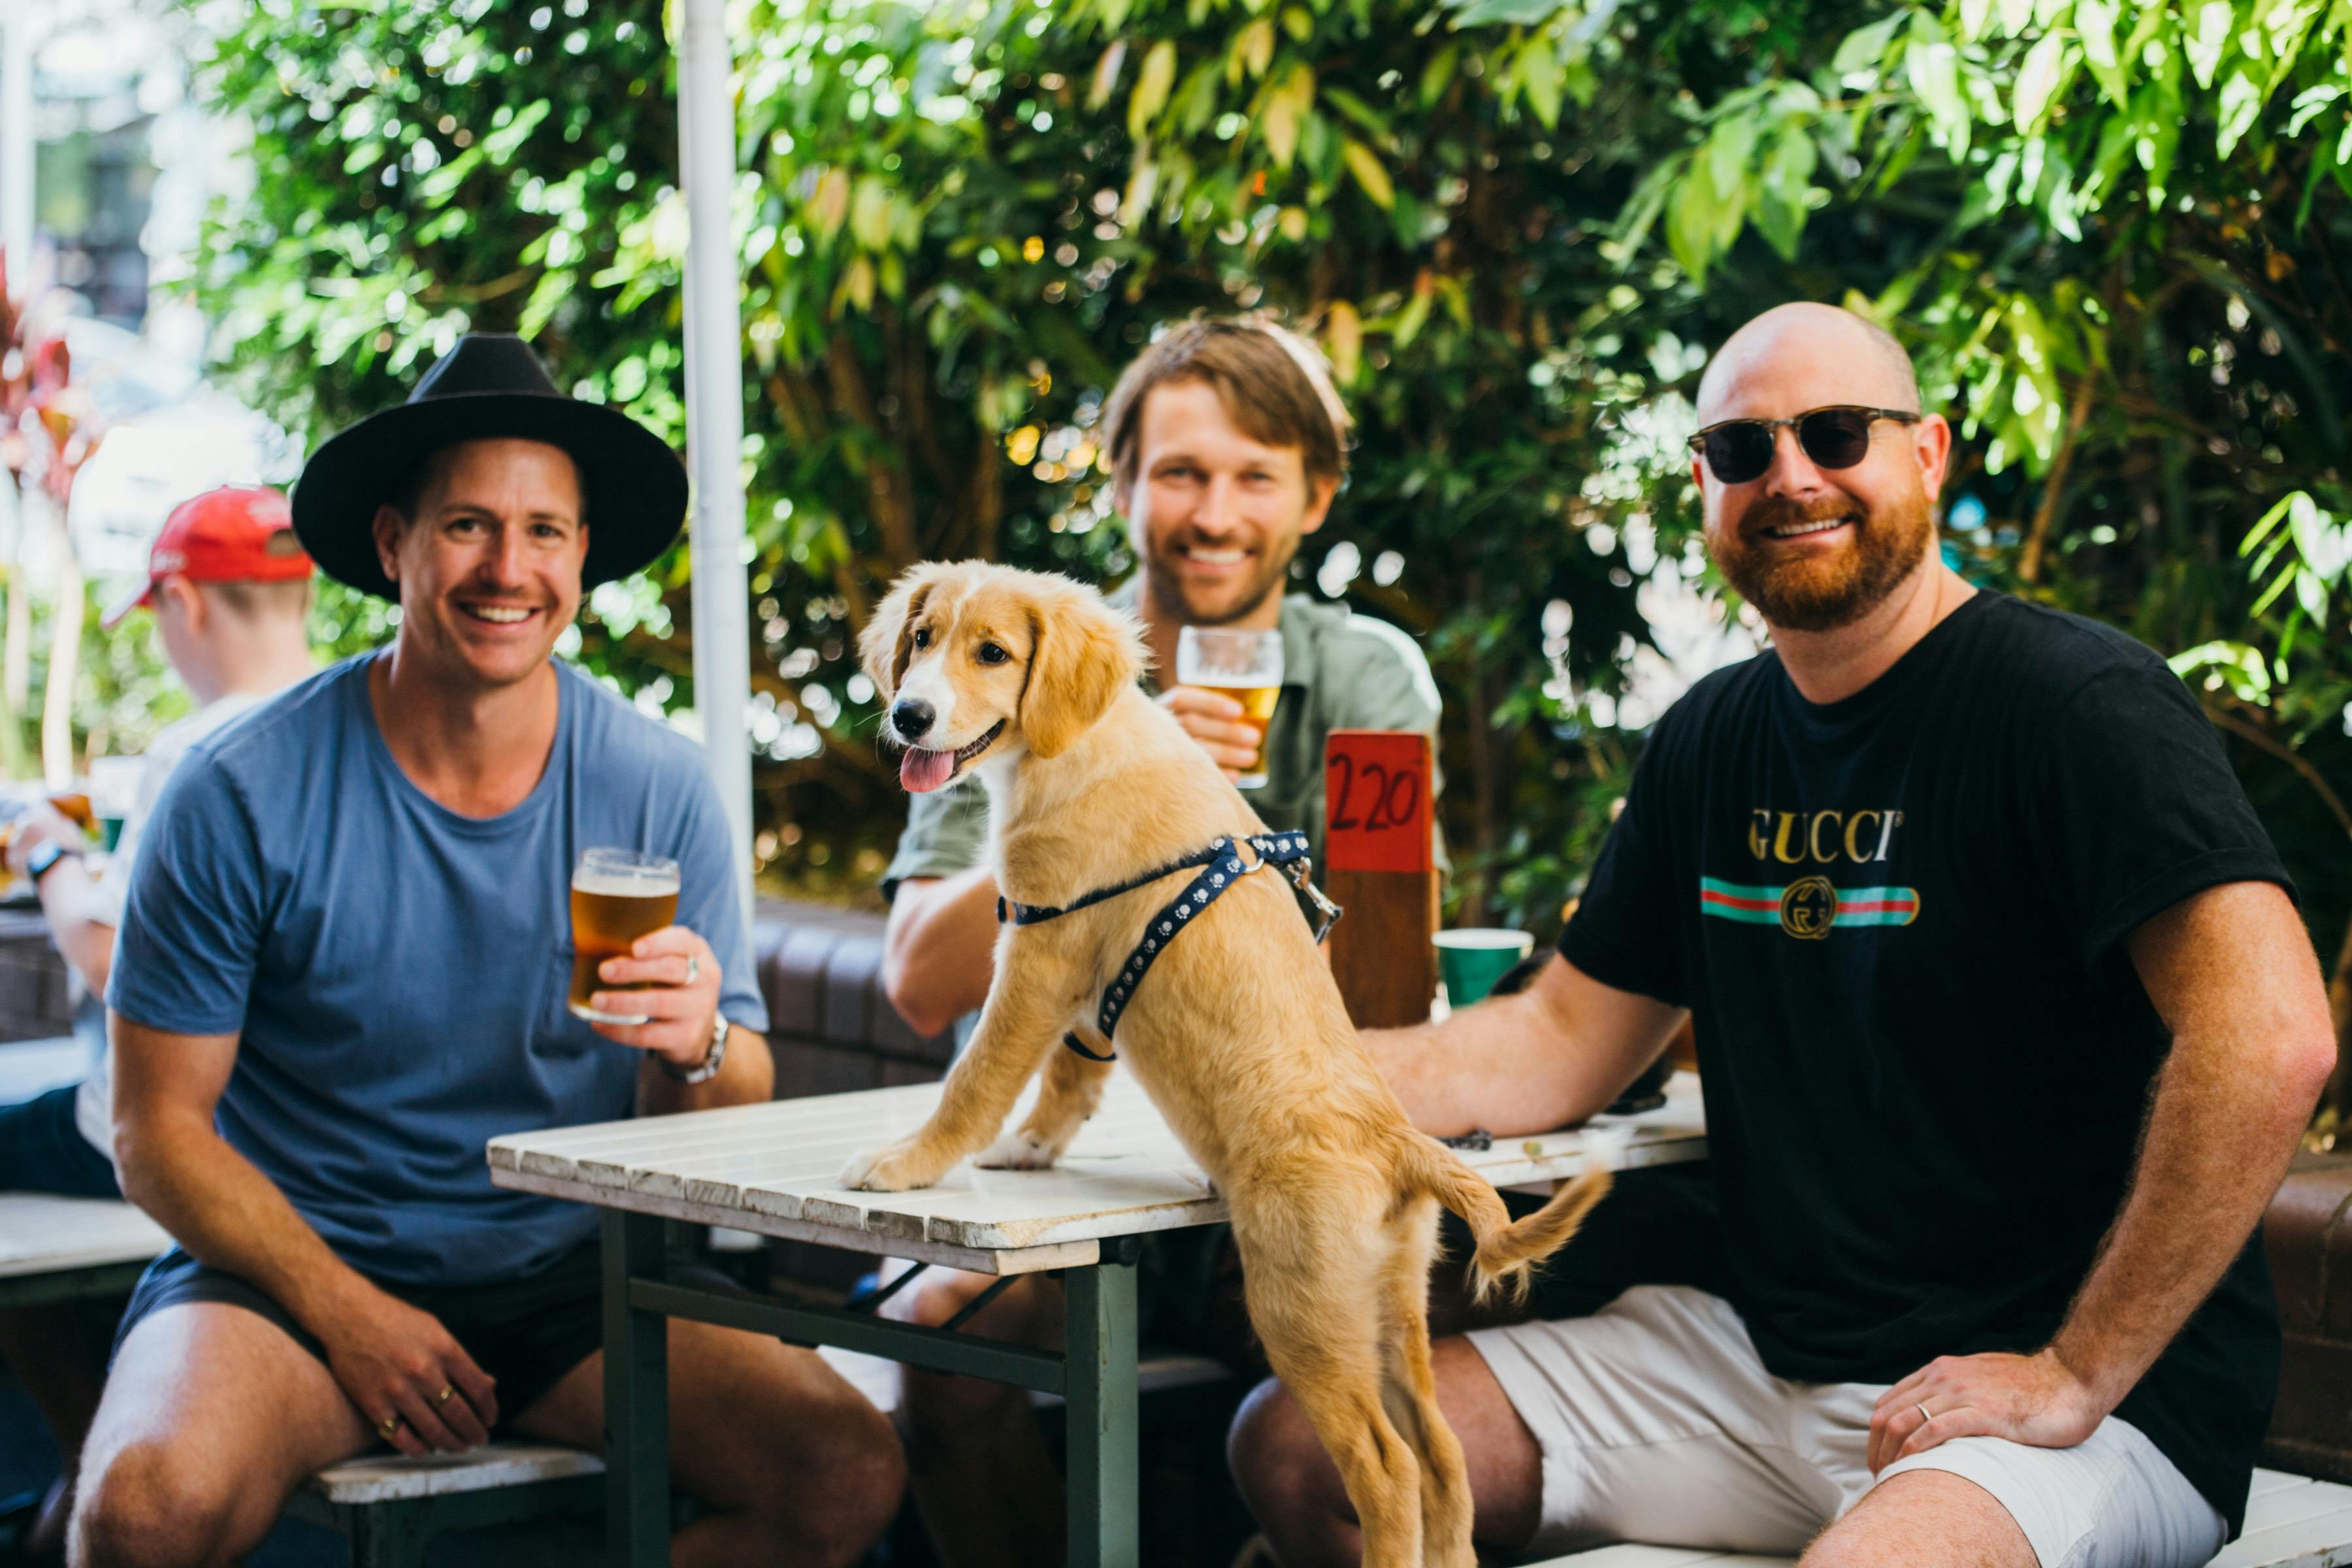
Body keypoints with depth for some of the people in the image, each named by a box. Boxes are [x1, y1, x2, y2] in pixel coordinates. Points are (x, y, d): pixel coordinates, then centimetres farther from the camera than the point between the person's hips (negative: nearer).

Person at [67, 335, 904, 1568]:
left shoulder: (659, 790, -1)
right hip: (293, 1269, -3)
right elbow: (159, 1129, -4)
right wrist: (349, 1313, -16)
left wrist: (695, 1051, -21)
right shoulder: (241, 796, -8)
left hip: (569, 1282, 3)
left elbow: (731, 1138, 3)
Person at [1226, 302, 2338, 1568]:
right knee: (1299, 1450, 2)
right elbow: (1561, 1045, 17)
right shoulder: (1712, 741, 14)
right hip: (1758, 1354, 8)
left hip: (2093, 1400, -8)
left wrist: (2074, 1376, -21)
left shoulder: (2074, 702, -12)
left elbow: (2273, 1040, -24)